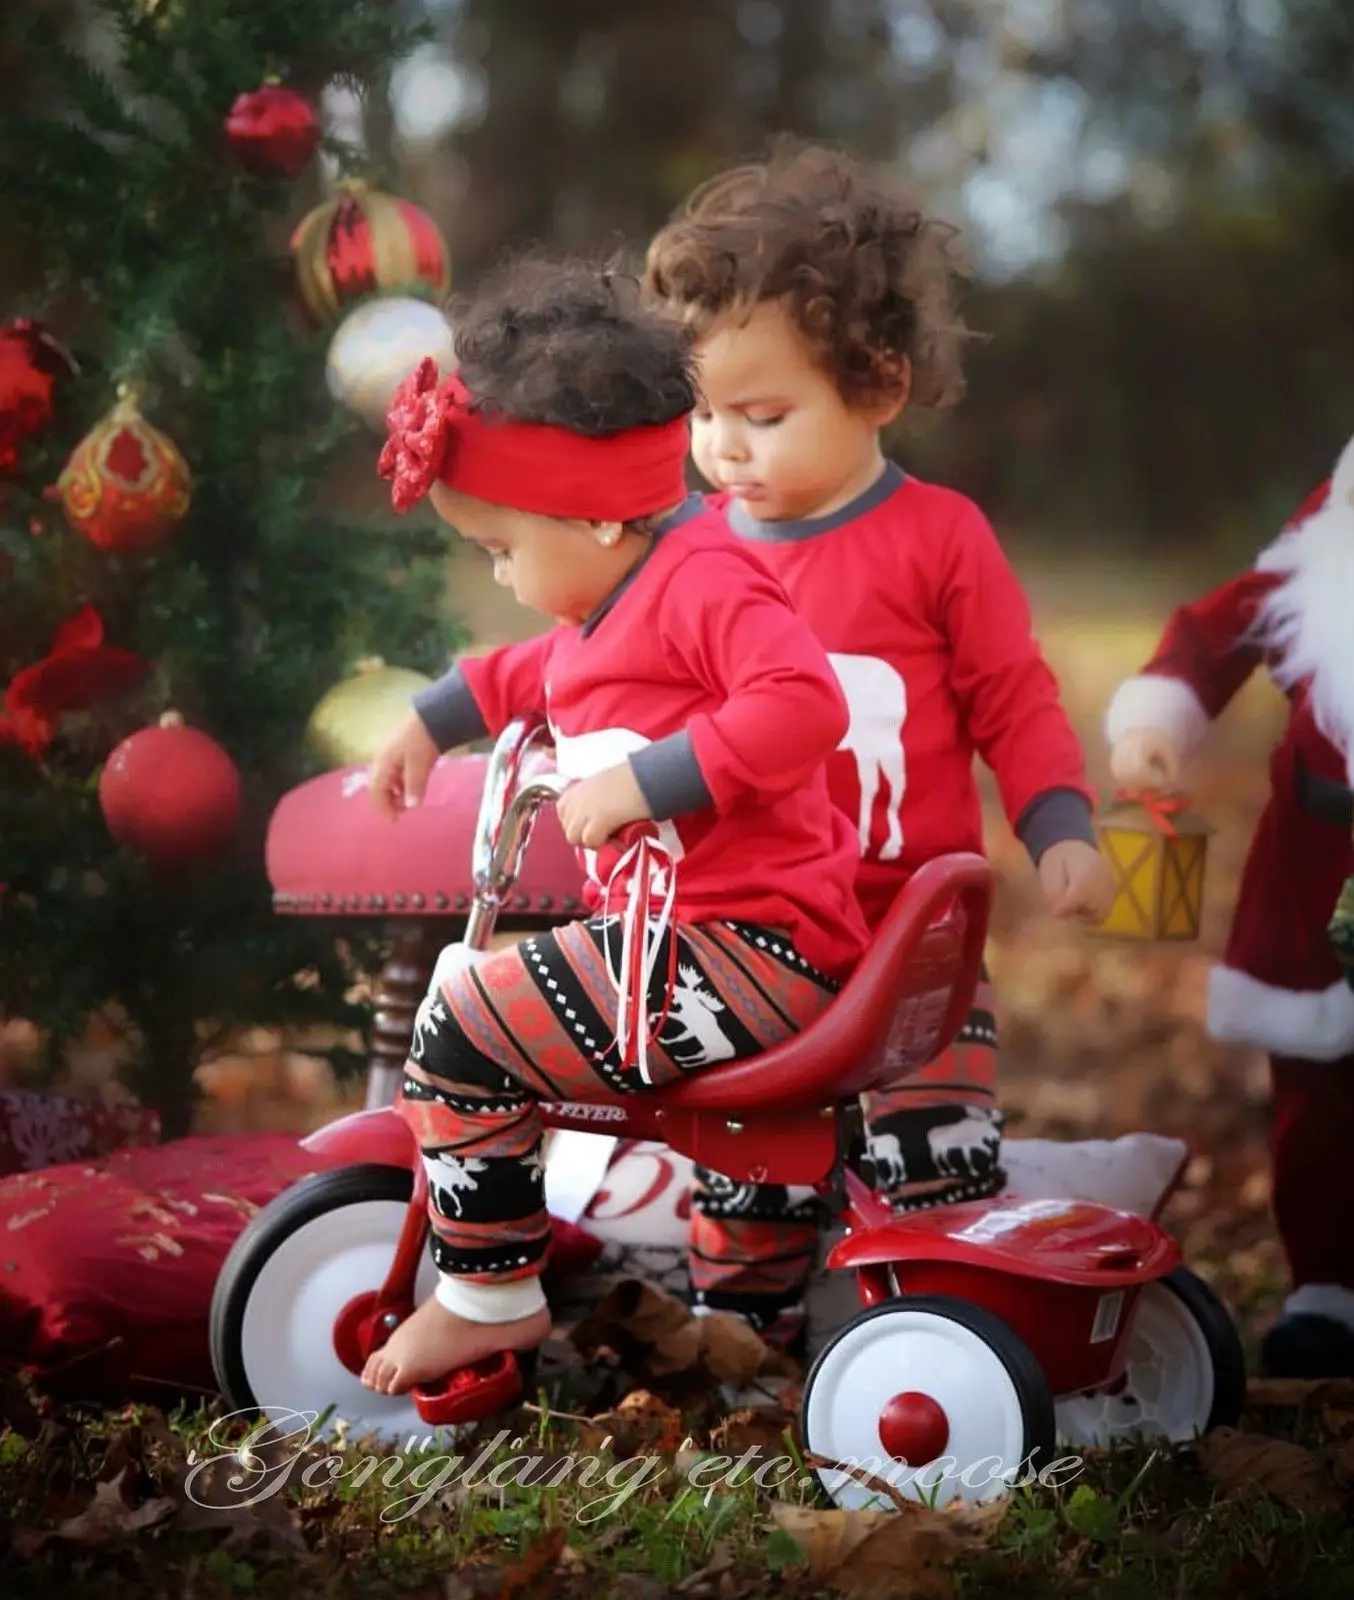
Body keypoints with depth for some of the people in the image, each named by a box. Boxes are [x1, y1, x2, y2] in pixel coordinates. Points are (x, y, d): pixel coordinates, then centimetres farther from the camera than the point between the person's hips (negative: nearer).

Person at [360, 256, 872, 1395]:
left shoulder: (705, 582, -16)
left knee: (460, 1037, -14)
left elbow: (803, 702, -33)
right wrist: (433, 721, 38)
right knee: (477, 990, 27)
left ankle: (488, 1298, 2)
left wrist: (643, 780, -32)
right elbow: (536, 674, 40)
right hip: (667, 926, 11)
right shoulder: (614, 604, 17)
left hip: (743, 948, -11)